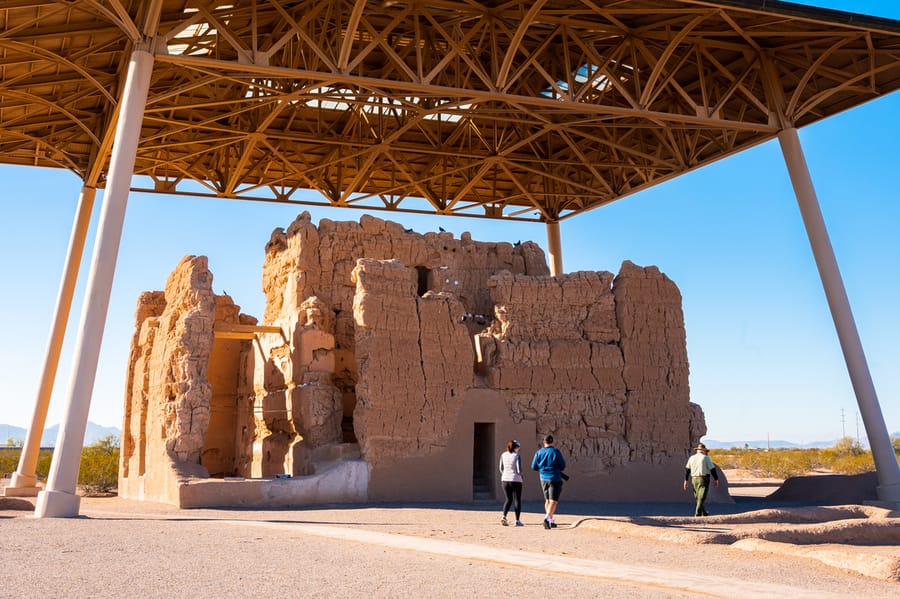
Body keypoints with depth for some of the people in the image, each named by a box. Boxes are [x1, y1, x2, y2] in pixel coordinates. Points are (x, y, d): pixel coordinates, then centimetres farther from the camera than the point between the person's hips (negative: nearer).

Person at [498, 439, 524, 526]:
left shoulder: (503, 455, 2)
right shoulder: (517, 456, -11)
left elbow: (501, 468, 6)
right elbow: (519, 470, -15)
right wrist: (520, 475, 6)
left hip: (505, 480, 4)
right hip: (516, 480, -4)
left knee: (508, 499, 16)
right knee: (517, 500, 8)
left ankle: (504, 517, -1)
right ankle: (517, 521, 8)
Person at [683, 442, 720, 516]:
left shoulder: (691, 458, 7)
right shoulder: (706, 458, -7)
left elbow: (687, 469, 7)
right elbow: (712, 469, -8)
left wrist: (686, 480, 11)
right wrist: (716, 479, 3)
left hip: (694, 480, 5)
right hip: (703, 480, -5)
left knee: (699, 498, 16)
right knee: (701, 498, -5)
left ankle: (704, 513, 26)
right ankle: (697, 514, -12)